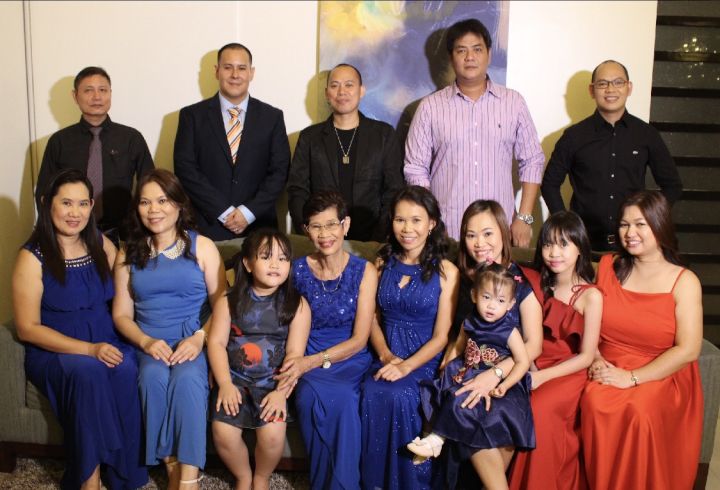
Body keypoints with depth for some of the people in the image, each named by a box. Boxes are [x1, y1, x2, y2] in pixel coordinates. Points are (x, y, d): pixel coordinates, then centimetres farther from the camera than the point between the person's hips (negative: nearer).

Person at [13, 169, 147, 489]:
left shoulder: (102, 245, 7)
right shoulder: (33, 257, -6)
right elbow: (28, 328, -9)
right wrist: (88, 349, -19)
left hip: (107, 343, 3)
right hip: (53, 351, -3)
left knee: (127, 371, -30)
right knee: (86, 371, -35)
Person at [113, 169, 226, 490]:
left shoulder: (202, 247, 6)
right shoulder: (128, 255, 14)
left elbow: (222, 304, 1)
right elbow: (122, 314, 10)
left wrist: (200, 338, -16)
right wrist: (146, 341, -10)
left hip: (194, 342, -2)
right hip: (150, 344, 2)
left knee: (187, 377, -33)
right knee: (153, 375, -31)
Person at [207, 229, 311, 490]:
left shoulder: (297, 304, -1)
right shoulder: (230, 300, 3)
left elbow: (295, 353, -6)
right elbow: (217, 342, -2)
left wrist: (281, 392, -16)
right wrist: (225, 384, -13)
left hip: (272, 381, -1)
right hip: (235, 377, 1)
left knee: (272, 434, -21)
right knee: (223, 433, -18)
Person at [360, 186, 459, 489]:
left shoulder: (445, 271, -3)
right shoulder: (383, 263, 10)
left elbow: (441, 336, -6)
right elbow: (373, 318, 12)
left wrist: (406, 366, -20)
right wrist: (386, 355, -7)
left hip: (425, 359, -3)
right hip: (387, 355, 3)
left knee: (398, 394, -31)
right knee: (372, 393, -28)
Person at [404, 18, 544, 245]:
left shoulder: (513, 102, 4)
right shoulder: (430, 107, 1)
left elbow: (532, 161, 7)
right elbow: (416, 169, 1)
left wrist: (524, 217, -1)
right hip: (445, 232, -1)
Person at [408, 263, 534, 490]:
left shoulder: (510, 332, -6)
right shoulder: (470, 325, 6)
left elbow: (523, 362, -8)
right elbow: (457, 347, 22)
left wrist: (503, 386, -20)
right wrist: (446, 368, 9)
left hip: (497, 386, -5)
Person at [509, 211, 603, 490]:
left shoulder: (590, 296, -6)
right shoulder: (536, 284, 6)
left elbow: (586, 356, -7)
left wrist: (542, 377, -15)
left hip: (569, 373, -3)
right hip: (533, 366, 4)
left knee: (538, 409, -31)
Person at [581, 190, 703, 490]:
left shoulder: (684, 282, -2)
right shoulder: (608, 267, 8)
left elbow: (688, 350, -10)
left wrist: (631, 378, -16)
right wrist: (595, 360, -8)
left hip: (660, 377, -2)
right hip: (608, 372, 3)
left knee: (640, 413, -33)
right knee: (593, 403, -29)